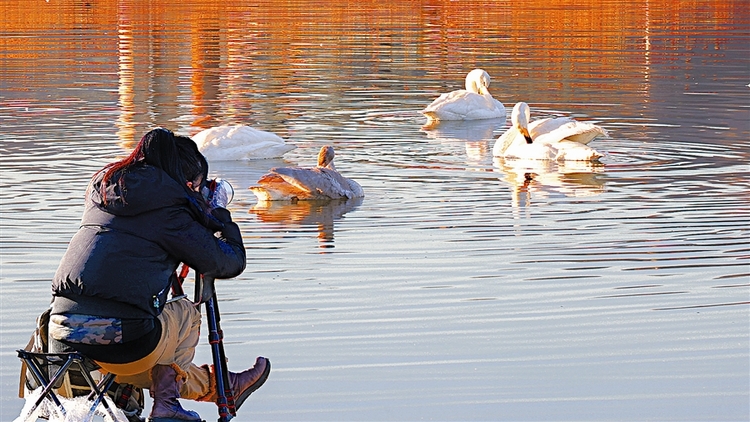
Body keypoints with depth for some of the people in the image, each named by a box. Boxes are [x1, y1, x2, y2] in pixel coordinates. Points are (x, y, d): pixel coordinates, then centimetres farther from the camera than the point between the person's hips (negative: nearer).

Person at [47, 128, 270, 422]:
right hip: (118, 341, -6)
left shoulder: (102, 190, 20)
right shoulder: (170, 212, -1)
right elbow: (229, 263, 4)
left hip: (61, 338, 6)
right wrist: (220, 216, 23)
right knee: (186, 314, 25)